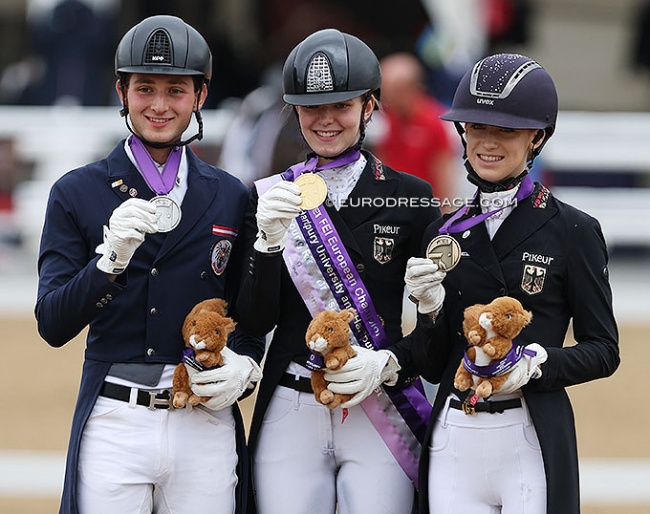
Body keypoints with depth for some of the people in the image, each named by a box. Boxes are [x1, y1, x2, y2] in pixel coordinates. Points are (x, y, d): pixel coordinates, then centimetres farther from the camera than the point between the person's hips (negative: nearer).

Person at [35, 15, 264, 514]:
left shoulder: (232, 198, 10)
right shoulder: (77, 193, 3)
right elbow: (53, 326, -4)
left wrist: (246, 367, -4)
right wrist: (111, 258, -19)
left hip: (205, 427, 2)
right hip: (114, 425, -1)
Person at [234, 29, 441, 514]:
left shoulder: (411, 197, 4)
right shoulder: (269, 197, 7)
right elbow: (255, 323, 0)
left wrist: (390, 363, -12)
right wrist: (268, 239, -14)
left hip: (382, 415, -1)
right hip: (290, 414, 1)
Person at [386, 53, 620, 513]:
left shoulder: (573, 230, -1)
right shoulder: (445, 233, 11)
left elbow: (603, 351, 0)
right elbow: (433, 366, 12)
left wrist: (536, 362, -17)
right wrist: (428, 308, -7)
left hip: (533, 438, -4)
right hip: (453, 441, 4)